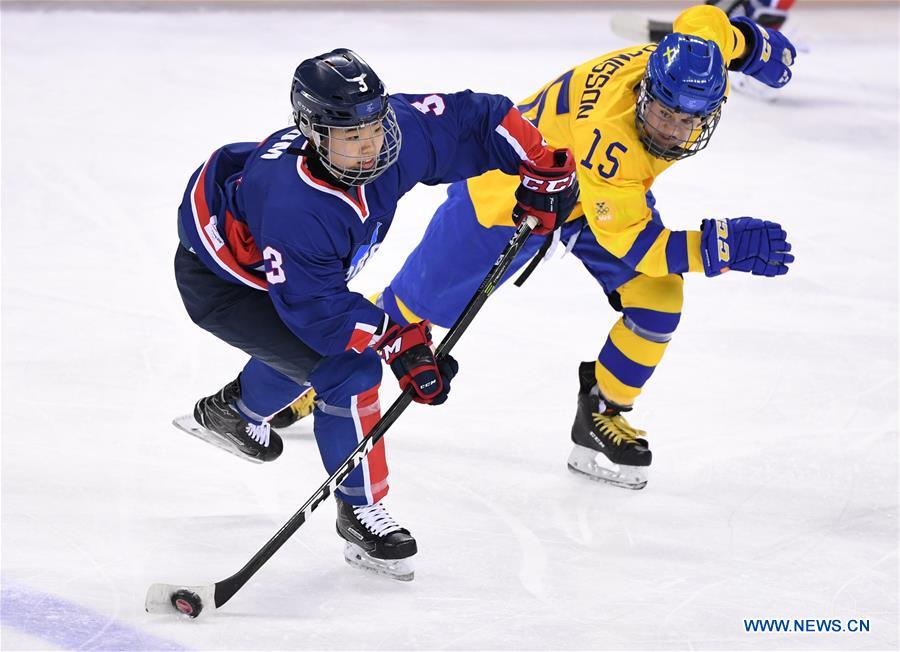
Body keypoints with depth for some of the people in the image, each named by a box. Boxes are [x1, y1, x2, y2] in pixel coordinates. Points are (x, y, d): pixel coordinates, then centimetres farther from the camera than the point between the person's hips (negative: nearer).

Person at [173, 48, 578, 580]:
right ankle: (361, 516, -3)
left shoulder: (399, 133, -25)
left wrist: (544, 169, -18)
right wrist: (397, 340, -38)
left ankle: (231, 411, 60)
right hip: (220, 283, -8)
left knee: (317, 341, 32)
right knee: (349, 370, -19)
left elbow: (480, 118, -13)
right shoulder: (293, 207, -42)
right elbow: (319, 306, -35)